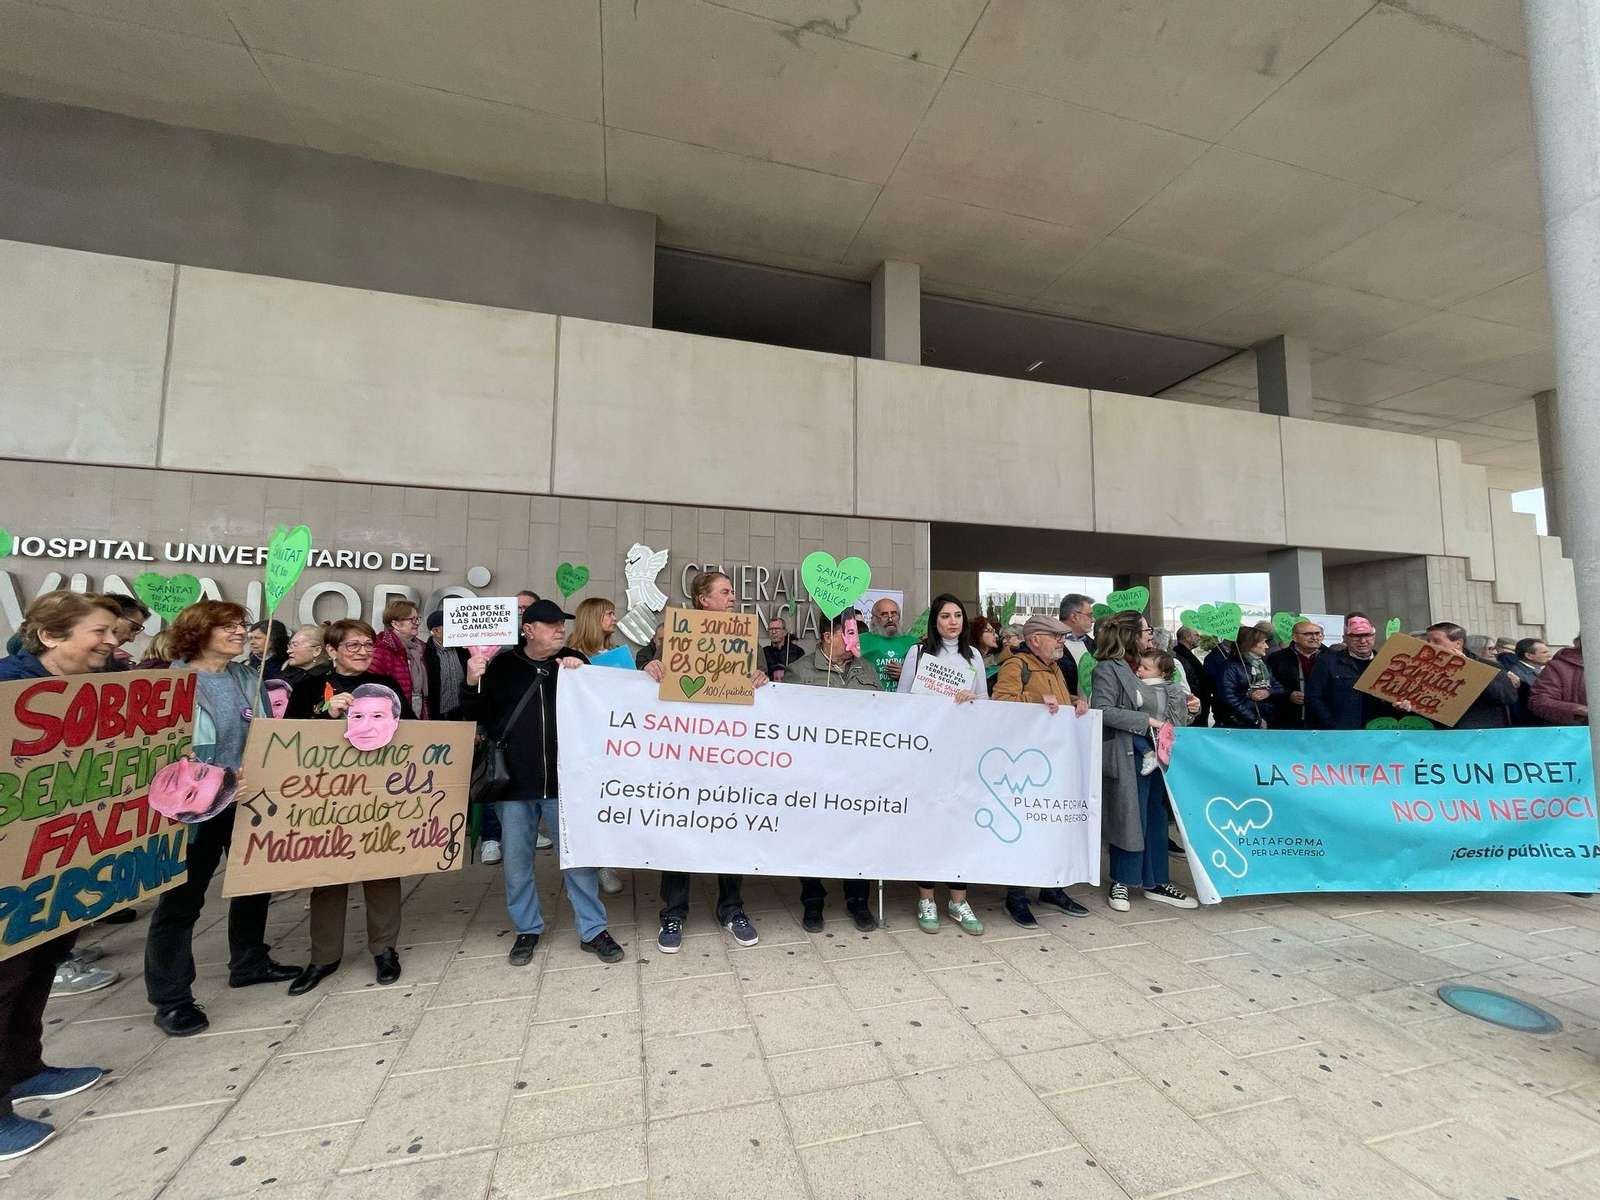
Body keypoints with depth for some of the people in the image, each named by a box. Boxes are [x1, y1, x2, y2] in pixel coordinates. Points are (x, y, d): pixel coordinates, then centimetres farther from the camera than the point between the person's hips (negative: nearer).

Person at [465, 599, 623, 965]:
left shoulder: (573, 661, 2)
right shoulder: (502, 665, 0)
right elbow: (477, 715, 6)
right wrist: (472, 684, -11)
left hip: (564, 781, 0)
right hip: (513, 783, 0)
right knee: (516, 860, 13)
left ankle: (593, 930, 20)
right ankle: (527, 929, 33)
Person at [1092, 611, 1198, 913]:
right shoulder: (1108, 668, -11)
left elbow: (1164, 707, 23)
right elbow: (1103, 711, -21)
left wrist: (1186, 707, 4)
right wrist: (1147, 721, -19)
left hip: (1158, 753, 8)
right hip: (1129, 757, -8)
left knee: (1157, 819, 14)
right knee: (1129, 820, 2)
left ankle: (1157, 883, 27)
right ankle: (1121, 883, 18)